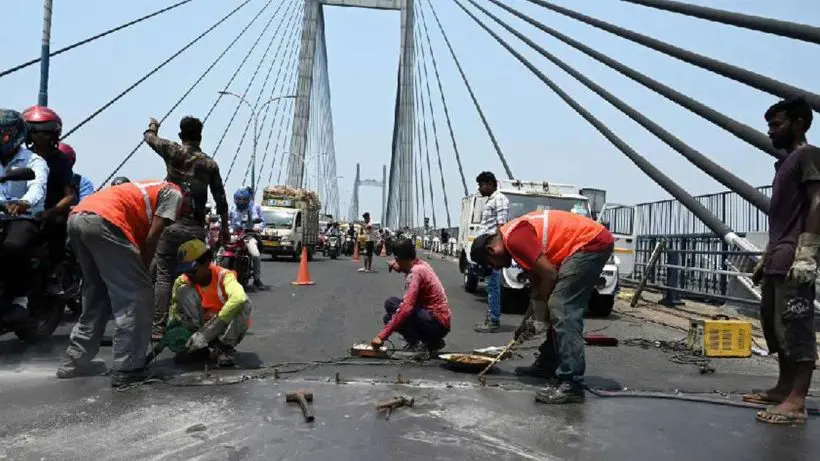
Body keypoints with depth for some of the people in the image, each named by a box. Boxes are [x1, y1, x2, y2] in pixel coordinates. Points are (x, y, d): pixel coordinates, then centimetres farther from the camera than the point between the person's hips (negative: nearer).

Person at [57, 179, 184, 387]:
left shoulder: (154, 190, 35)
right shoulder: (174, 194, 12)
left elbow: (139, 235, 27)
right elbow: (151, 238, 2)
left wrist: (137, 270, 24)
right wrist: (142, 271, 11)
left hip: (77, 218, 9)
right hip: (103, 221, -9)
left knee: (97, 295, 21)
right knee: (136, 295, -3)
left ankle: (74, 361, 22)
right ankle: (126, 370, -3)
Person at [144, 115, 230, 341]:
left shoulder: (173, 151, 1)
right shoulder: (210, 164, 7)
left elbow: (150, 137, 21)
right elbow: (221, 200, 8)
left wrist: (153, 125, 43)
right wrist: (225, 228, 16)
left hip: (171, 224, -1)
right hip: (196, 228, 2)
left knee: (164, 277, 0)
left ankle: (158, 328, -3)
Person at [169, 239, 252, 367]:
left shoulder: (223, 275, -25)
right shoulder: (183, 281, -10)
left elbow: (239, 298, -45)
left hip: (225, 325, -3)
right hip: (204, 323, 3)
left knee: (244, 303, -33)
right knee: (184, 291, -20)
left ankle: (226, 348, -17)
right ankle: (199, 347, -15)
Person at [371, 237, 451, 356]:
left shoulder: (415, 272, -19)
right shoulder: (422, 264, 8)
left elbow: (406, 308, -30)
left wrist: (382, 336, -29)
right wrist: (397, 266, 10)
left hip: (436, 323, -9)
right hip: (440, 323, 9)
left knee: (391, 304, -15)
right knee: (390, 317, 14)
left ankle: (417, 345, -11)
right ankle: (432, 343, 12)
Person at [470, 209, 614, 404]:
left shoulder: (514, 237, -14)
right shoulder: (514, 234, 16)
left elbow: (549, 275, -16)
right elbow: (538, 279, 20)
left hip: (592, 242, -11)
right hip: (593, 242, 11)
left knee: (563, 312, -15)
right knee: (560, 308, 17)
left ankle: (570, 384, -18)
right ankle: (548, 364, 28)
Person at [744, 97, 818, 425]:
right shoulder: (785, 163, 24)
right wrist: (765, 258, 23)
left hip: (794, 262, -10)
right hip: (777, 263, 10)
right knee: (774, 326, 11)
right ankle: (784, 388, 19)